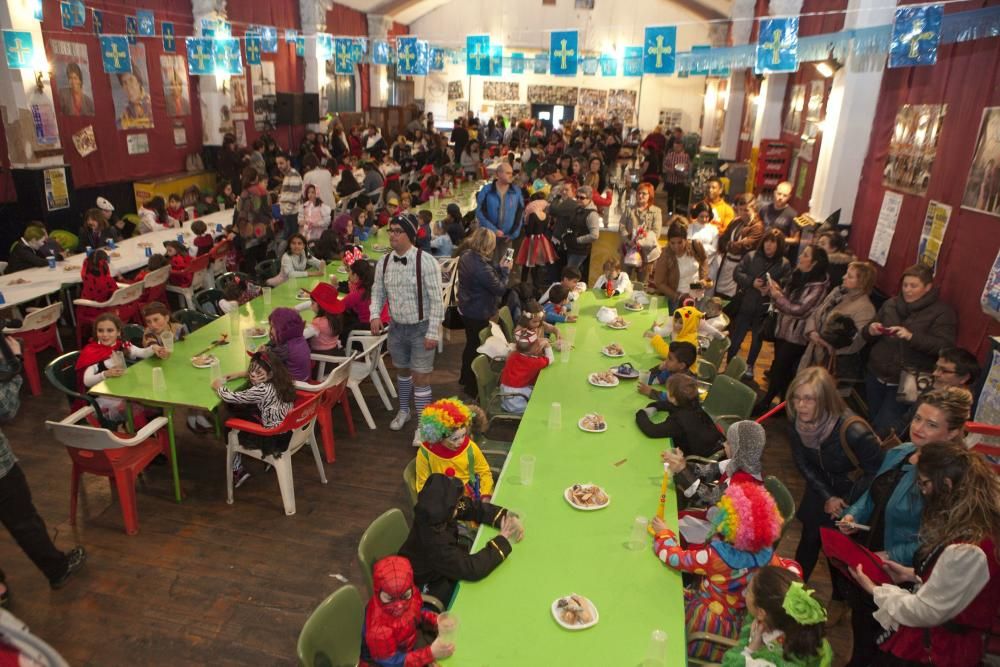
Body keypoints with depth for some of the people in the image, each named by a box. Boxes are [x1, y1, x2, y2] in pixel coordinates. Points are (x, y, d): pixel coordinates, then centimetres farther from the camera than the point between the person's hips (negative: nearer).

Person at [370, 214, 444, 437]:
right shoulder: (383, 263, -2)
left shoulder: (426, 262, -19)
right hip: (396, 326, 5)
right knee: (402, 371, 23)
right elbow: (378, 292, 10)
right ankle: (404, 410, 47)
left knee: (420, 378, 0)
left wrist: (433, 333, -18)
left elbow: (437, 300, -17)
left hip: (421, 328, -5)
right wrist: (375, 315, -8)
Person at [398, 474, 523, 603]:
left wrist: (507, 518, -23)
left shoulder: (438, 511, -22)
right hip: (431, 586, -6)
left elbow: (475, 507, -9)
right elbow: (472, 569, -37)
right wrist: (502, 540, -29)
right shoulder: (433, 541, -41)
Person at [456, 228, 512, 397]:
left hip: (467, 309, 9)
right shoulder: (481, 267, -33)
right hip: (479, 313, -9)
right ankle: (472, 386, 24)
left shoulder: (466, 256, -5)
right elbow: (500, 288, -21)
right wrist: (505, 270, -8)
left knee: (471, 343, 26)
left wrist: (499, 268, -2)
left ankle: (466, 377, 44)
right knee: (477, 347, 8)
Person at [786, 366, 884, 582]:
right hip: (823, 487, 4)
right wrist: (827, 497, -11)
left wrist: (847, 503, -13)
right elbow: (803, 464, -5)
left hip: (854, 491, -4)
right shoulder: (795, 423, -21)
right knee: (809, 538, 15)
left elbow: (875, 472, -20)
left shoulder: (854, 432, -37)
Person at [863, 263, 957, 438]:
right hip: (876, 374, 5)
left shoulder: (942, 312, -4)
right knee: (871, 421, 15)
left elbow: (945, 346, -16)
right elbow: (866, 336, 12)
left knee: (884, 428, -8)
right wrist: (871, 330, -12)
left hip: (906, 382, -5)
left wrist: (911, 336, -28)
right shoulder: (891, 304, 8)